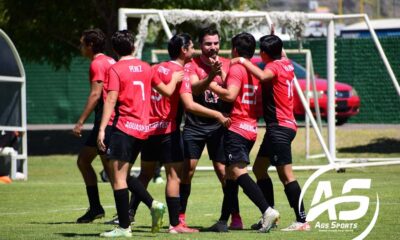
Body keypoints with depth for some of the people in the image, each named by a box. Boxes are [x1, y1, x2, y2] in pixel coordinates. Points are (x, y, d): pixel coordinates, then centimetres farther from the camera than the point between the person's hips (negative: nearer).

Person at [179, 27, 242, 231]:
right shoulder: (192, 65, -1)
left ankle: (235, 217, 0)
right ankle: (180, 216, 7)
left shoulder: (227, 65, 3)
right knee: (187, 170, -2)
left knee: (224, 171, -5)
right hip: (194, 124, 0)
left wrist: (222, 73, -18)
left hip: (218, 125, 0)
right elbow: (195, 88, -20)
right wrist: (211, 76, -35)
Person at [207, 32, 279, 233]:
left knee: (239, 173, -16)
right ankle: (223, 221, 16)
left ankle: (267, 211, -31)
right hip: (251, 128, 9)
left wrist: (211, 86, -8)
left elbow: (230, 95, -22)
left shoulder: (236, 68, -9)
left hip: (237, 128, -9)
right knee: (231, 174, 13)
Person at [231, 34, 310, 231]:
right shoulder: (286, 64, 12)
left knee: (285, 175, -12)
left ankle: (302, 220, -15)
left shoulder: (274, 66, -13)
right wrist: (274, 38, 33)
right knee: (259, 168, 16)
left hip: (279, 127, -10)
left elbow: (263, 76, -36)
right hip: (279, 127, 10)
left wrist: (243, 61, -26)